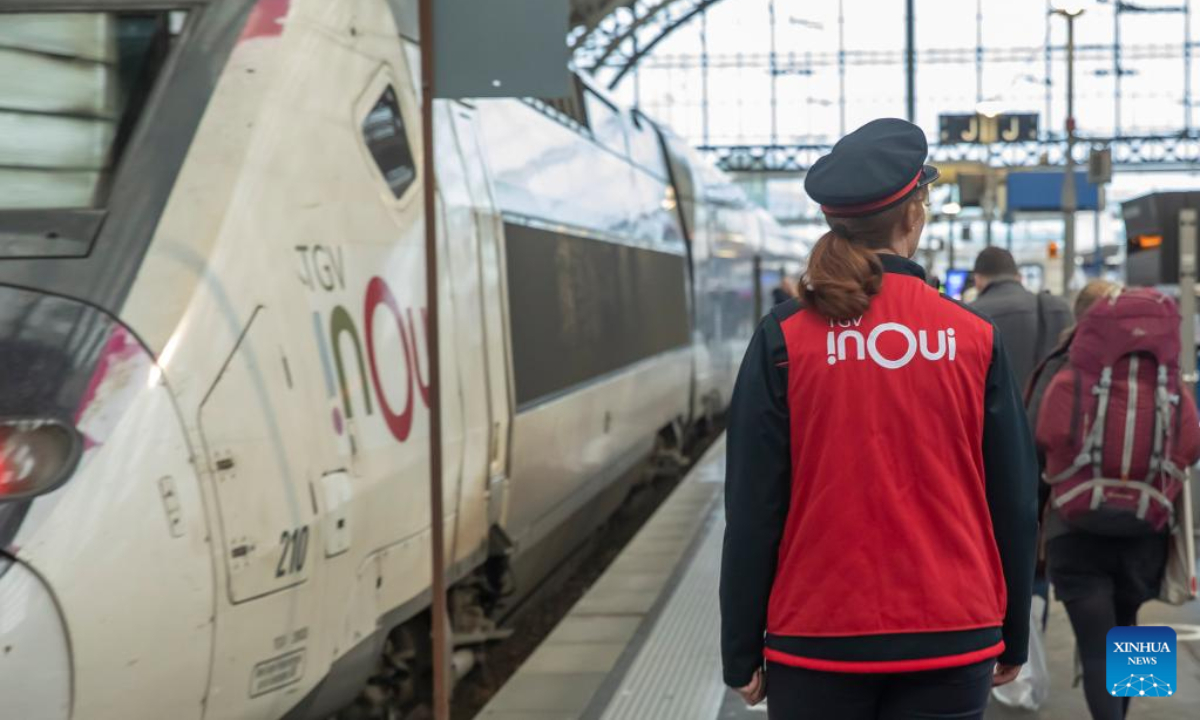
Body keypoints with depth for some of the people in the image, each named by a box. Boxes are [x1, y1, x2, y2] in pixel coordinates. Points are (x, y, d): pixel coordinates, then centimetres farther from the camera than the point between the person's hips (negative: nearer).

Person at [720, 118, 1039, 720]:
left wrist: (741, 653, 3)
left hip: (815, 646, 0)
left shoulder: (784, 339, -6)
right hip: (952, 644, 1)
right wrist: (1013, 640, 14)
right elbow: (1015, 505, 2)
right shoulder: (974, 339, -3)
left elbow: (752, 511, -5)